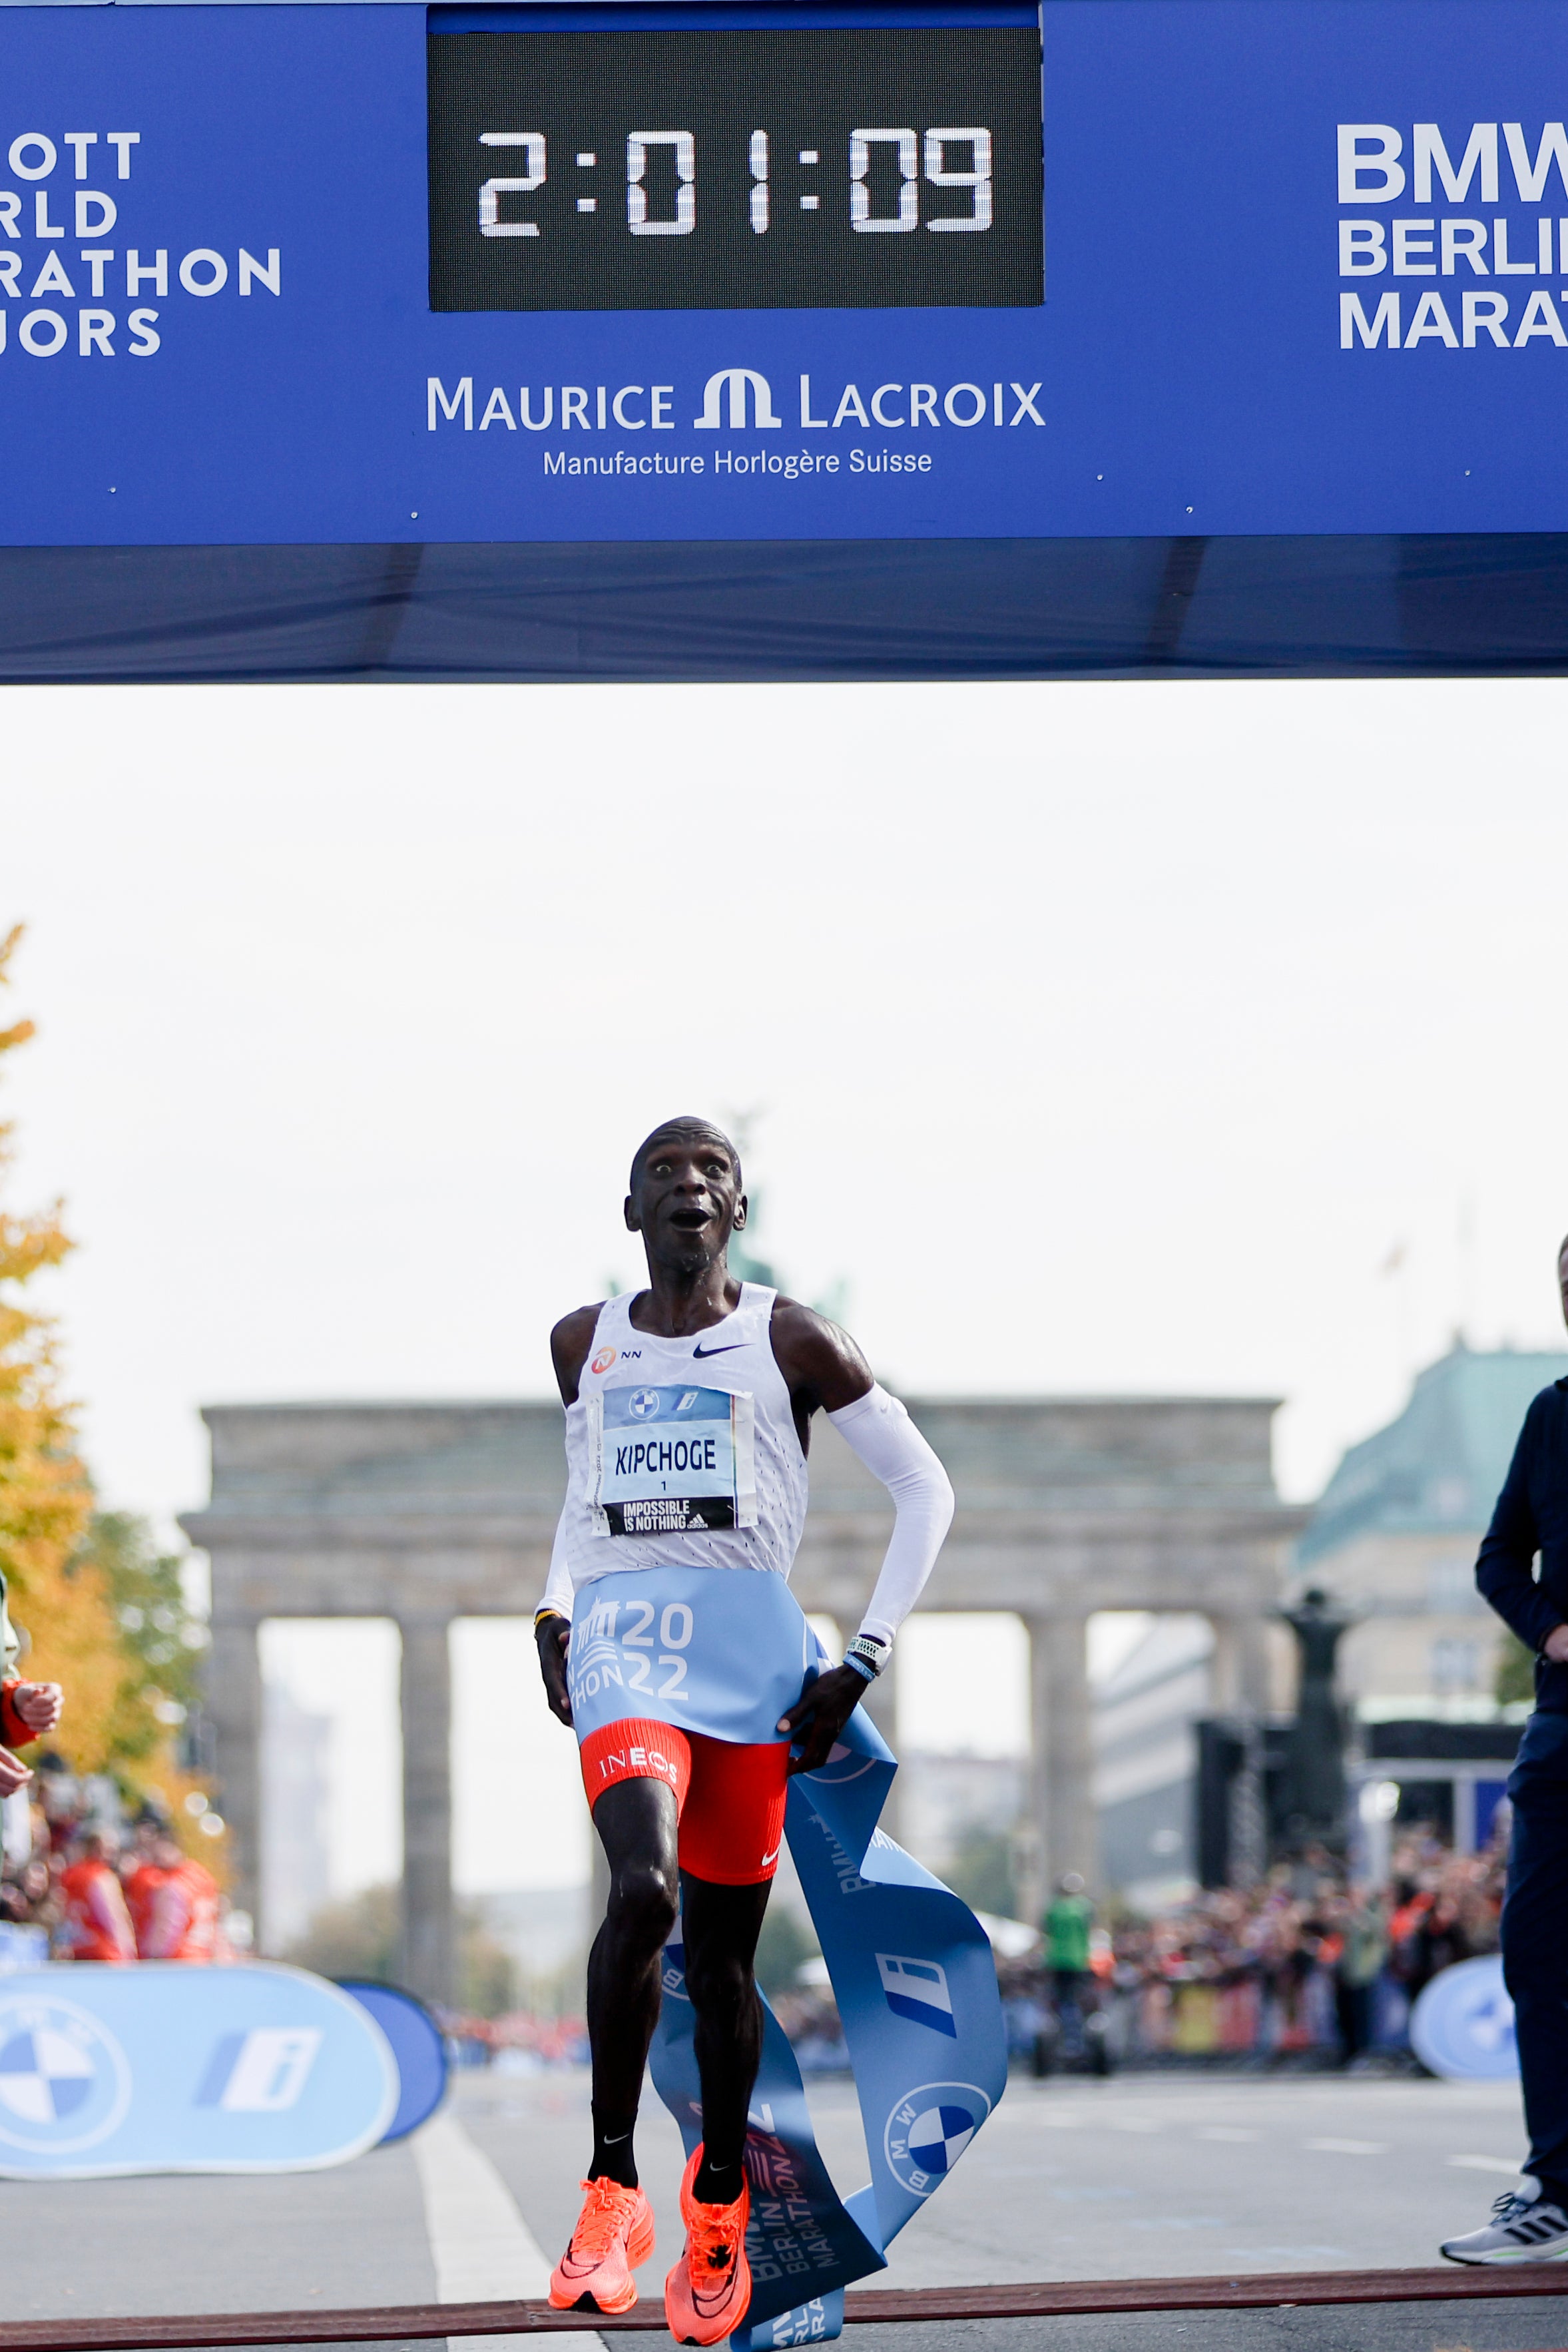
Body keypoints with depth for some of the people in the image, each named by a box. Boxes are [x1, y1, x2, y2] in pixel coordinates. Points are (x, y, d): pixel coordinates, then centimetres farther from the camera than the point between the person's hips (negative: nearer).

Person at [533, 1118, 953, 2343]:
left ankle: (719, 2204, 27)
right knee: (644, 1888, -26)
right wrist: (556, 1612, 12)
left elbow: (925, 1488, 2)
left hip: (751, 1666, 0)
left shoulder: (792, 1342, 0)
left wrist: (863, 1665, -4)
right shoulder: (586, 1345, 10)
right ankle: (612, 2185, -15)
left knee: (723, 1951, 6)